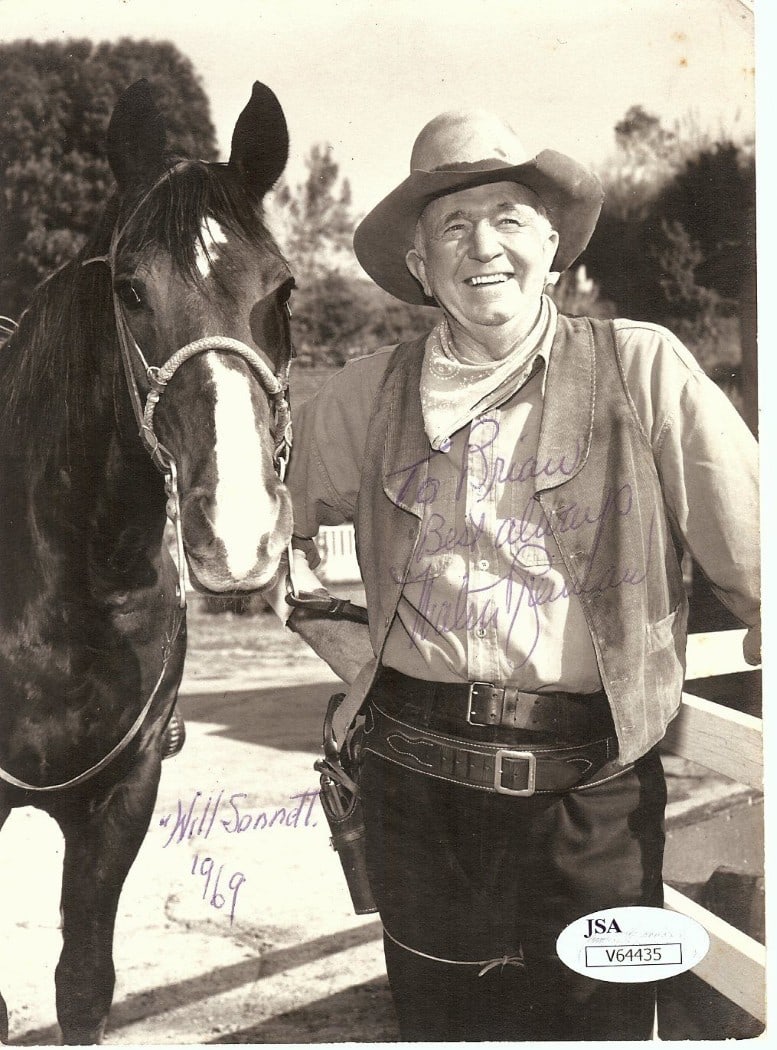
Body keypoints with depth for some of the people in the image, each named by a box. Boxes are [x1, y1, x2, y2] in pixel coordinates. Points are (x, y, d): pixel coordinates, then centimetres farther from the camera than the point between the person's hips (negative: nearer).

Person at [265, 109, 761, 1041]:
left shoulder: (641, 368, -5)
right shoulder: (369, 394, 4)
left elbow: (751, 554, -5)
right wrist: (356, 653, 9)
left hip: (594, 788, -2)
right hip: (416, 781, 3)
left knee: (599, 1020, 12)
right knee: (439, 1017, 19)